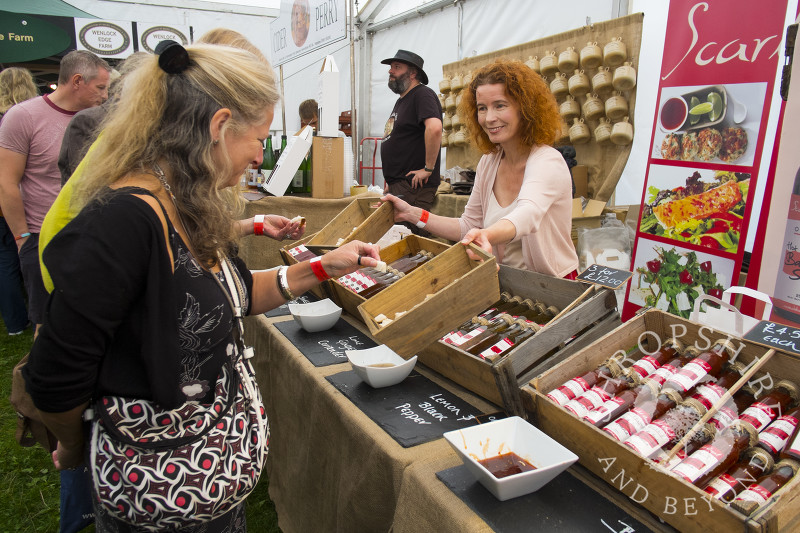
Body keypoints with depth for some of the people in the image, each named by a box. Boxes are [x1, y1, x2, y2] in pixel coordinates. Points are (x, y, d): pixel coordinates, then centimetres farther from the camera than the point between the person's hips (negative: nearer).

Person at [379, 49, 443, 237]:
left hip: (413, 186, -10)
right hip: (397, 185, 10)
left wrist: (428, 169, -25)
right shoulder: (402, 100, 22)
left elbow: (434, 128, -30)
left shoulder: (422, 94, -11)